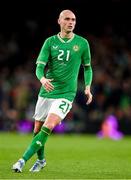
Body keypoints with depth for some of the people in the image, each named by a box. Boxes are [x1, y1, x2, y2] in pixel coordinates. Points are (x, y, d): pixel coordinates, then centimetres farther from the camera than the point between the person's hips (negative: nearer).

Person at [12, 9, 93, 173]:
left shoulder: (82, 43, 1)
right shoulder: (50, 41, 1)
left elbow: (87, 67, 15)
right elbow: (39, 66, -6)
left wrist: (87, 87, 1)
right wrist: (43, 79, -28)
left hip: (66, 94, -2)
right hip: (46, 92, 3)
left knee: (48, 127, -21)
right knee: (37, 129, 9)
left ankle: (23, 160, -19)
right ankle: (41, 160, 34)